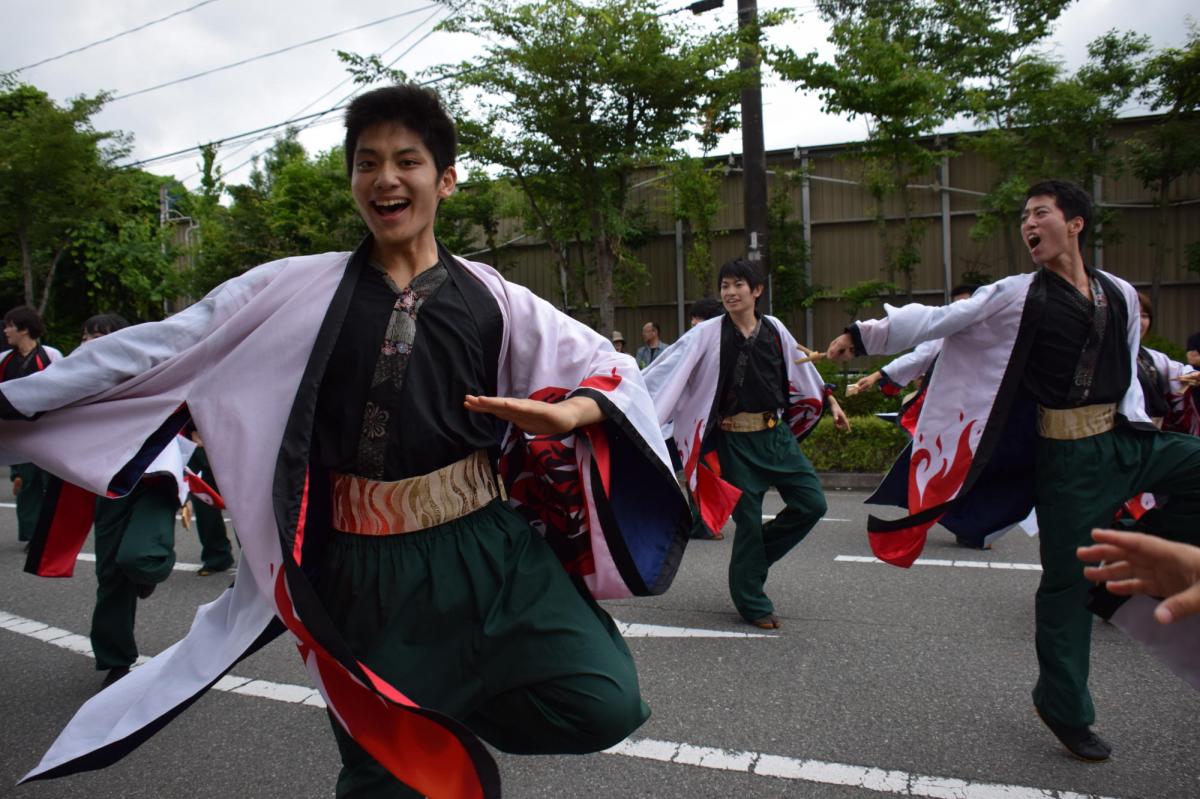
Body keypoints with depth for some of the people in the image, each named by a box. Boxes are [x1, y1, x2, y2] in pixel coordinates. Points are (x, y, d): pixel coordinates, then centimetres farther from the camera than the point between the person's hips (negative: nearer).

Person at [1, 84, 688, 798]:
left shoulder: (491, 300, 3)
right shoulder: (296, 291, 4)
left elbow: (609, 369, 4)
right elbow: (158, 350, 8)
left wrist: (565, 415, -18)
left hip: (484, 547, 0)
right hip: (360, 565, 0)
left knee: (603, 705, -13)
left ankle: (450, 717, 12)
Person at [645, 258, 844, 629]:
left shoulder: (774, 329, 4)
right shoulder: (707, 334, -6)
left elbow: (800, 371, 19)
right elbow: (667, 369, -10)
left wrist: (828, 401, 28)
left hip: (778, 433, 4)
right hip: (736, 441, -4)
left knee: (812, 503, 2)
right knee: (749, 519, 2)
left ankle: (756, 554, 25)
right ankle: (752, 603, 21)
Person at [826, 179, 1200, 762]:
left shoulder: (1121, 294, 9)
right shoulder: (1017, 296, -5)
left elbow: (1127, 374, 17)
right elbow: (936, 320, -11)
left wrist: (1137, 431, 14)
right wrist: (865, 334, -20)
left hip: (1125, 441, 5)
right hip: (1068, 454, -5)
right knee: (1066, 576, 2)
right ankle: (1065, 708, 21)